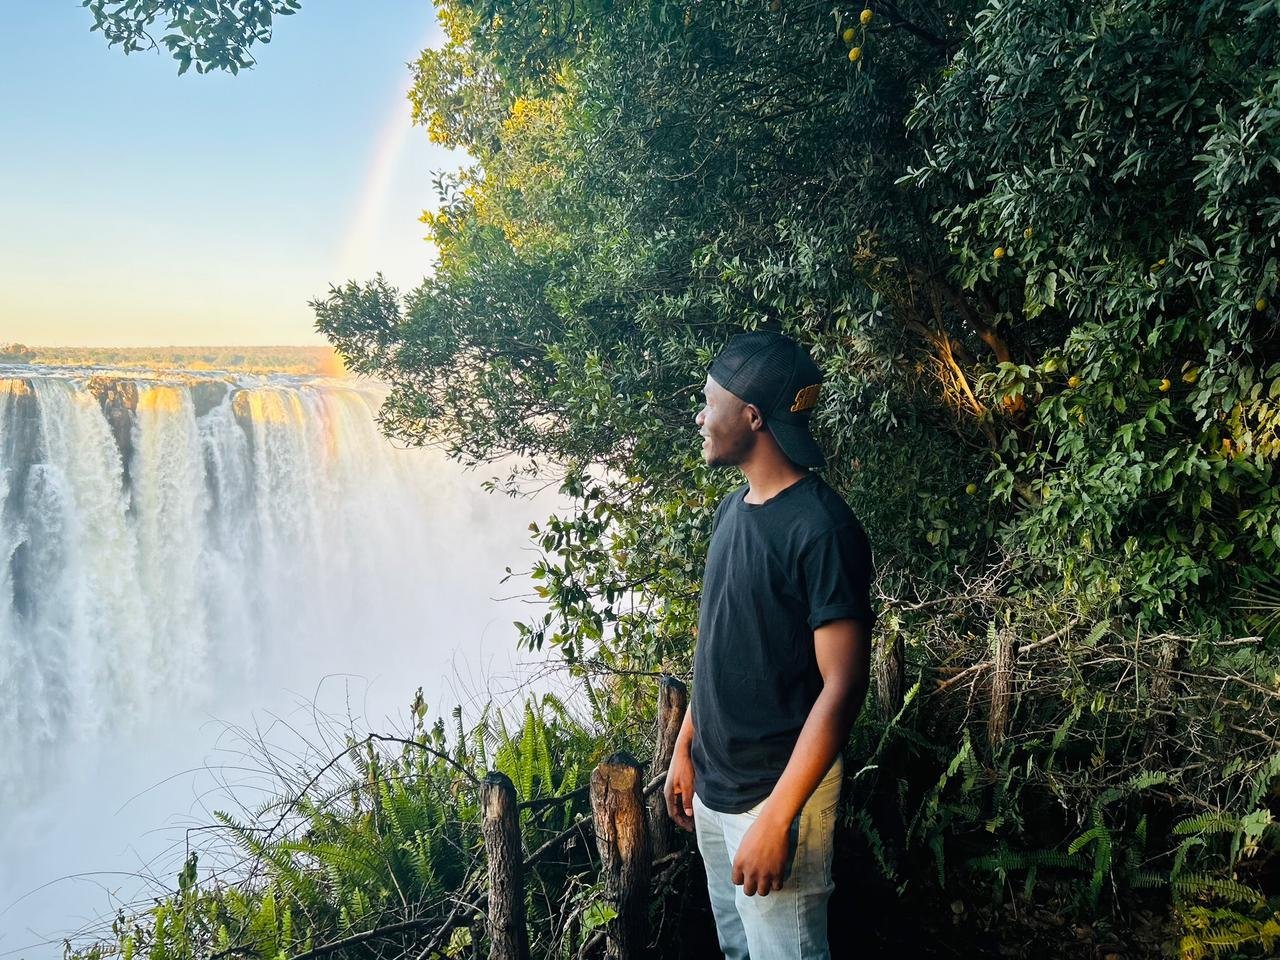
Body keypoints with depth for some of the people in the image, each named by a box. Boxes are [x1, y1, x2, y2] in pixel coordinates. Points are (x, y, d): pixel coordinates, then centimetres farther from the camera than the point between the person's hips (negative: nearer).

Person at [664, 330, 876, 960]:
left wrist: (776, 818, -23)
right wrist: (685, 747, 15)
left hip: (777, 791, -8)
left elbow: (842, 687, -22)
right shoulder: (732, 511, 5)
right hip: (713, 785, 8)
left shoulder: (821, 529, -21)